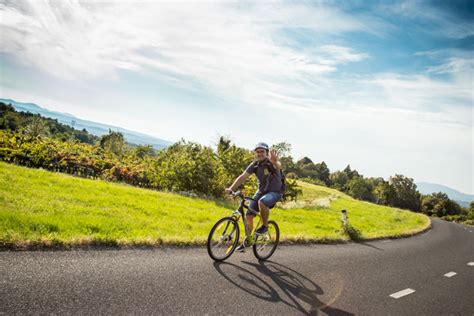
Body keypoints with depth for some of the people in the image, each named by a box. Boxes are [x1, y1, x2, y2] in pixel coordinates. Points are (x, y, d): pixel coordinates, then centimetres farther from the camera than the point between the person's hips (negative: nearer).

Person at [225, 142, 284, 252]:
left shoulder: (271, 163, -20)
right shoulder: (255, 164, -5)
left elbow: (279, 166, -45)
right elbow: (243, 176, -10)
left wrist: (275, 162, -70)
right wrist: (231, 188, -23)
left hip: (275, 192, -5)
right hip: (261, 191, 6)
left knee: (262, 202, -37)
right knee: (248, 215, -3)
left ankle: (265, 226, -12)